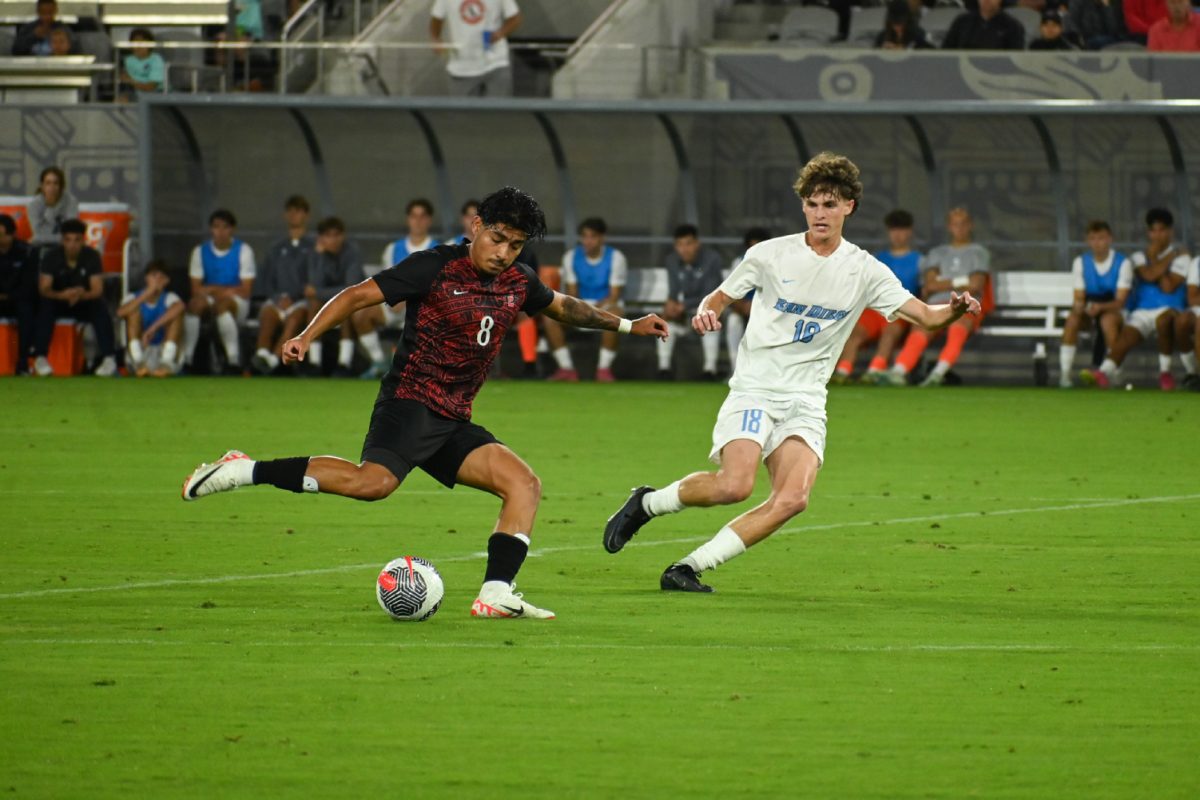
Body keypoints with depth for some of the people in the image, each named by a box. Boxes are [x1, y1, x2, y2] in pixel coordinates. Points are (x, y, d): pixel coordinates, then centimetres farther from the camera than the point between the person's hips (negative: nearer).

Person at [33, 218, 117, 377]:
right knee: (45, 306, -34)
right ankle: (40, 358, -32)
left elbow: (97, 291, -15)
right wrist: (61, 295, -40)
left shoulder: (92, 257, -9)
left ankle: (109, 358, -32)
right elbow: (43, 289, -18)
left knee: (101, 308, -31)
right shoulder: (51, 256, -10)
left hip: (85, 303, 0)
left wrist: (82, 295, -38)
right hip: (58, 302, 0)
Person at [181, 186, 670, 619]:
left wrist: (626, 325, 34)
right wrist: (306, 338, -20)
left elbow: (563, 307, 34)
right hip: (410, 402, -8)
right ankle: (245, 472, -25)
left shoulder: (518, 283, 12)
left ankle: (496, 594, -10)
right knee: (375, 482, -32)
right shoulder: (437, 268, -8)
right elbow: (359, 295, -9)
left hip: (455, 424, 8)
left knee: (525, 485, -4)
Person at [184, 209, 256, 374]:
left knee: (223, 303, -37)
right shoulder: (200, 251, 6)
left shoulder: (243, 250, -2)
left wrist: (213, 289, -12)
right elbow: (196, 289, 0)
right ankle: (185, 358, -33)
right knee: (195, 303, -32)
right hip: (210, 302, 2)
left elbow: (245, 291, -6)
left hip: (237, 303, -2)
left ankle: (233, 361, -41)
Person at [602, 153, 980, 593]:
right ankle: (648, 503, 3)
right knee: (735, 486, -26)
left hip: (805, 401, 3)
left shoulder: (865, 271, 3)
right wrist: (706, 313, -15)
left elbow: (925, 316, 0)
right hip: (754, 388, -3)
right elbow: (718, 299, 9)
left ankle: (689, 568, -10)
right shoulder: (770, 255, -1)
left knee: (792, 499, -20)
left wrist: (955, 309, -22)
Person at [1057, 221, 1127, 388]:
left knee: (1108, 319, -38)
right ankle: (1064, 373, -30)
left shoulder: (1121, 262, -8)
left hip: (1113, 310, -2)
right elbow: (1079, 297, -1)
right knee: (1072, 319, -31)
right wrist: (1078, 306, -26)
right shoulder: (1081, 262, 2)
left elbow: (1120, 301, -14)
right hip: (1088, 311, 3)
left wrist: (1100, 306, -33)